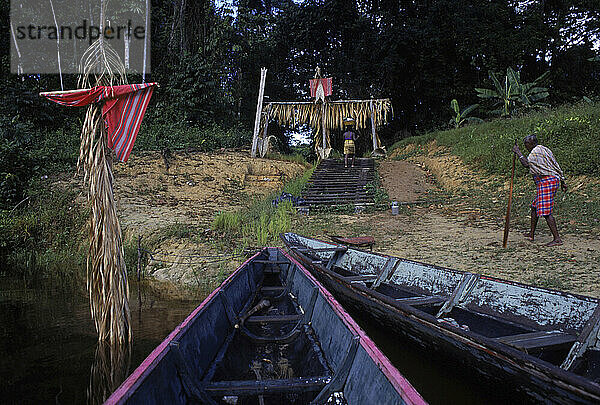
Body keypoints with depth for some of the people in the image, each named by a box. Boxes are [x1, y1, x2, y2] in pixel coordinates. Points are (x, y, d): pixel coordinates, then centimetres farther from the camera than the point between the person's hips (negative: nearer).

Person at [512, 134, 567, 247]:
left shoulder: (536, 152, -10)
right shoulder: (544, 150, 19)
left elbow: (527, 164, -21)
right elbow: (556, 166, 19)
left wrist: (518, 153, -10)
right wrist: (562, 181, 21)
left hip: (546, 182, -11)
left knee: (546, 211, -12)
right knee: (534, 207, 19)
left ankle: (557, 239, -13)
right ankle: (531, 234, 28)